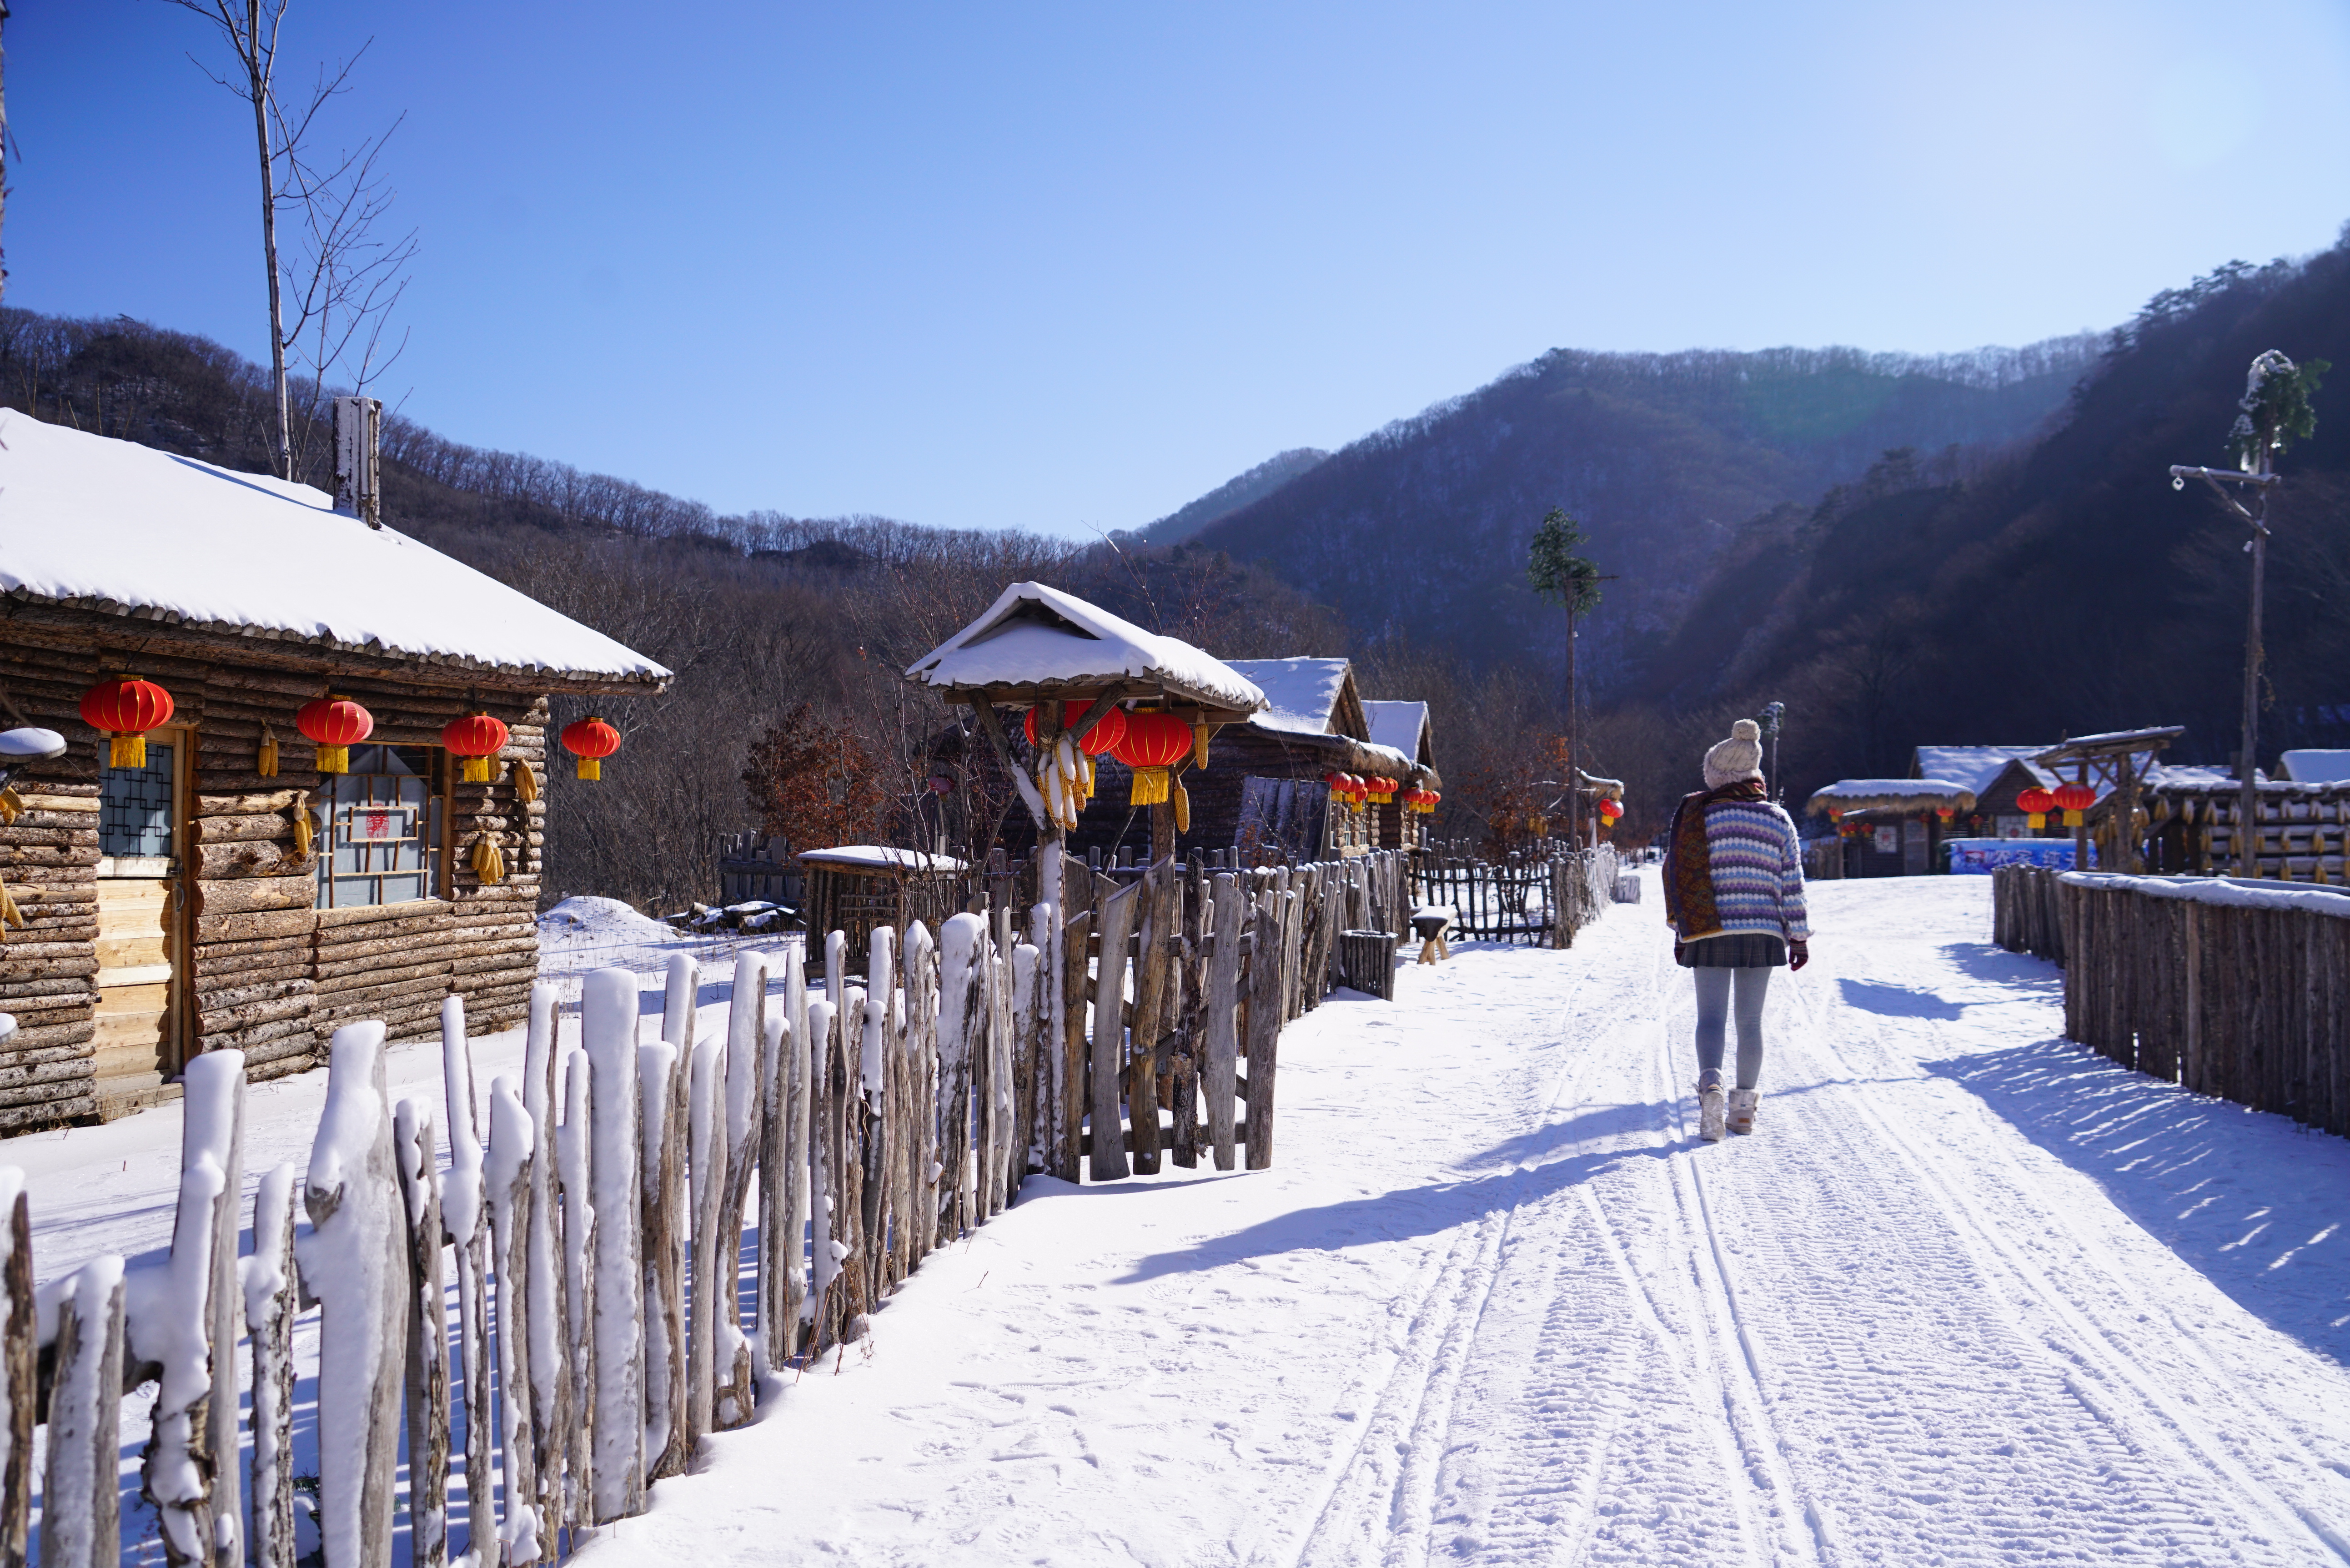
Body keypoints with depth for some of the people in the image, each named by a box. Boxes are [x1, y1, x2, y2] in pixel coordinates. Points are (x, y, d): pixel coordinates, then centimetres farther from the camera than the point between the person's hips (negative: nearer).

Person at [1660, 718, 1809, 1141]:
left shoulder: (1697, 815, -3)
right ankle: (1744, 1106, 15)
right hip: (1763, 932, 2)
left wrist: (1681, 930, 4)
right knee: (1751, 1020, 11)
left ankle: (1711, 1082, -26)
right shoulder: (1779, 821, 5)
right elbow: (1791, 884, 6)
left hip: (1710, 932, -2)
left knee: (1711, 1016, -1)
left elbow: (1680, 873, -3)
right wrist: (1799, 937, 12)